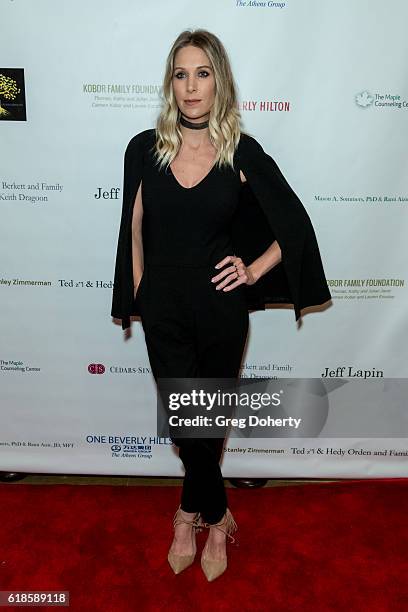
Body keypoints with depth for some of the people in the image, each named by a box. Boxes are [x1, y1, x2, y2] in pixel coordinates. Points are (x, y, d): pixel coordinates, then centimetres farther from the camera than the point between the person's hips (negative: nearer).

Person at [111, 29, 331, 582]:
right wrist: (138, 295, 6)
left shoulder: (243, 152, -5)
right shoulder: (145, 148, -1)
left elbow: (296, 223, 4)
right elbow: (134, 229, 6)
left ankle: (191, 513, 40)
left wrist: (256, 269, -3)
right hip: (163, 305, 1)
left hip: (220, 304, -1)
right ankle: (216, 517, 36)